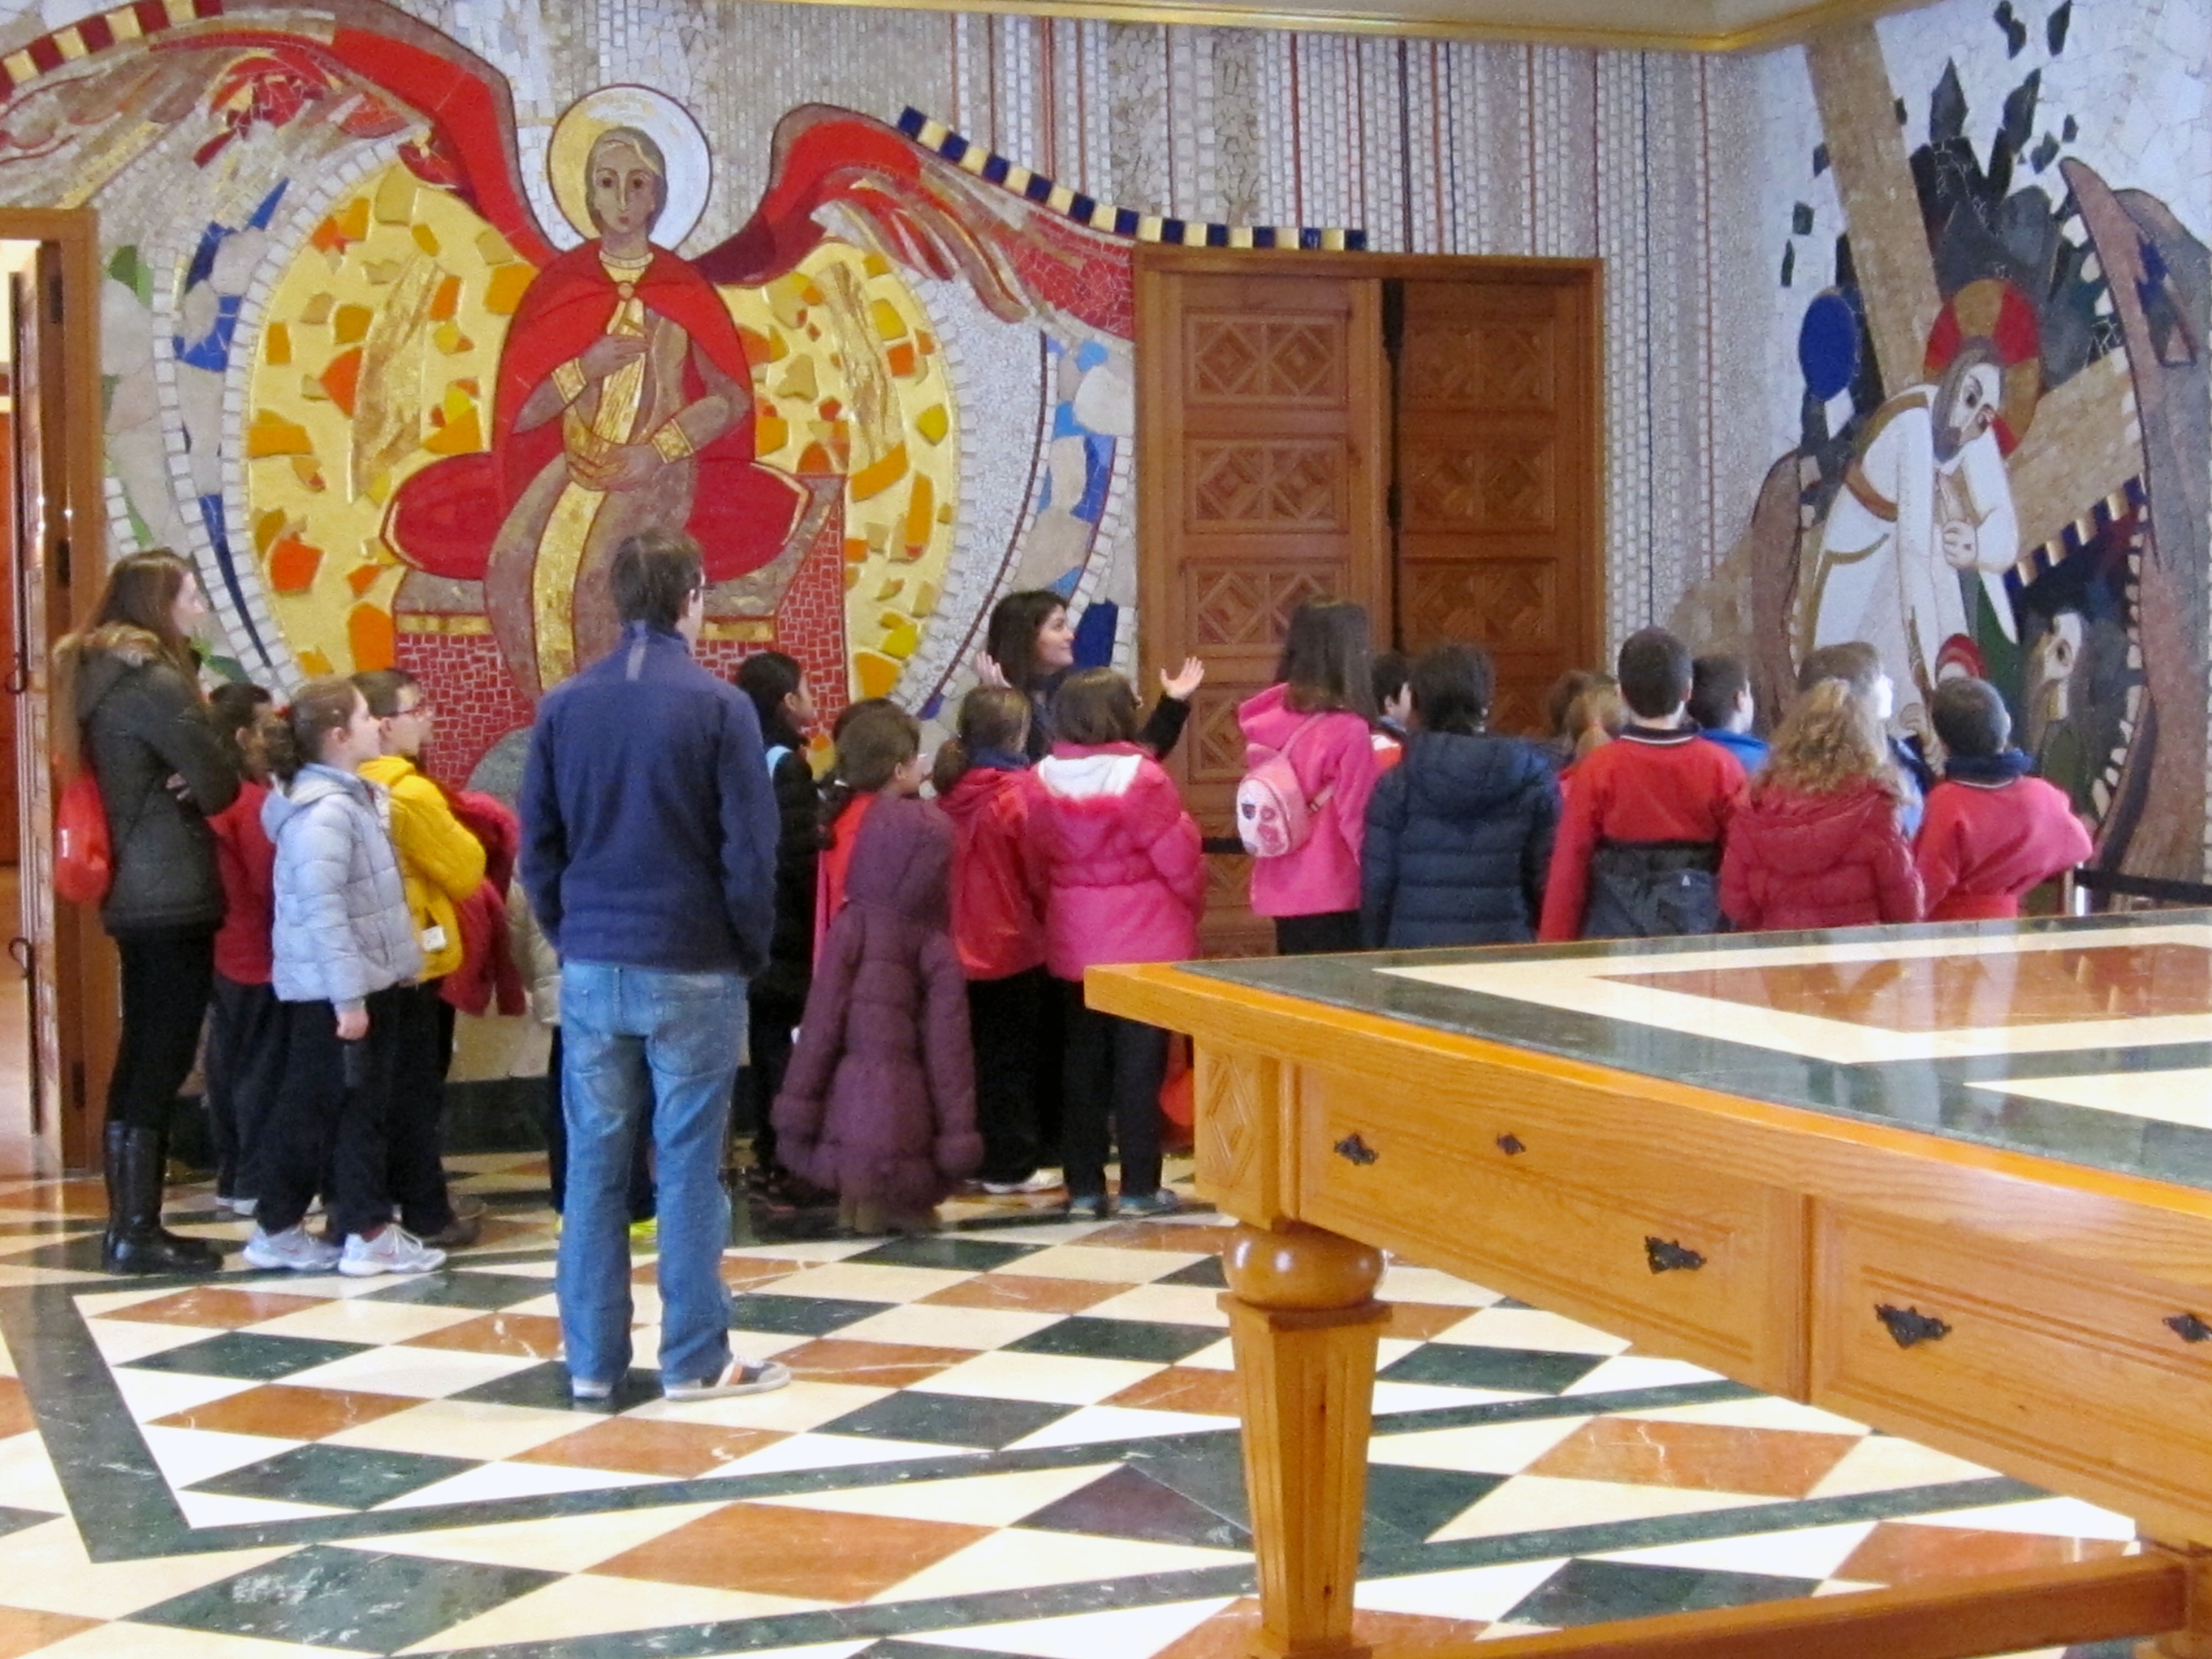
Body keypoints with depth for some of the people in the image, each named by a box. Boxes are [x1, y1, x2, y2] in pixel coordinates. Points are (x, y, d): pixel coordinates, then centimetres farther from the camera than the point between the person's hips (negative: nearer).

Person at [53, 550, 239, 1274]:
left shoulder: (98, 676, 15)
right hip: (174, 896, -9)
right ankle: (137, 1232, -3)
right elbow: (219, 784, -14)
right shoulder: (154, 681, -14)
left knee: (141, 1059, 12)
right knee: (163, 1062, -5)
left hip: (135, 891, 9)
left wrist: (182, 785, -1)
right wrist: (197, 784, 7)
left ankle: (127, 1225, 17)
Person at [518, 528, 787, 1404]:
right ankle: (695, 1359, 6)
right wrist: (753, 951, 3)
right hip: (693, 969, -4)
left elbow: (537, 844, 6)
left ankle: (592, 1358, 13)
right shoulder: (718, 706, -9)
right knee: (688, 1166, 2)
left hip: (592, 967, 4)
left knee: (593, 1165, 8)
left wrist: (569, 936, 15)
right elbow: (751, 849, -10)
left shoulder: (563, 706, 3)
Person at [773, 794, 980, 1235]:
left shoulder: (851, 928, -3)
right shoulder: (939, 949, 2)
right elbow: (949, 1047, 2)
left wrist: (799, 1105, 0)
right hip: (905, 1113, 1)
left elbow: (822, 1021, -4)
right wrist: (958, 1134, 5)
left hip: (852, 1108, -1)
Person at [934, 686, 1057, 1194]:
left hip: (961, 943, 6)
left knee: (975, 1053, 15)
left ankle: (974, 1157, 21)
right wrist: (1049, 920, 5)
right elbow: (1040, 871, -11)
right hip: (1013, 943, -6)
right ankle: (1010, 1166, 7)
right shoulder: (1020, 791, -16)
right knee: (1012, 1058, 3)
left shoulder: (951, 791, 1)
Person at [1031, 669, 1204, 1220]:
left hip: (1073, 942, 5)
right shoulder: (1141, 777, -16)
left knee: (1083, 1061, 11)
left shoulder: (1043, 781, -2)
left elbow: (1040, 858, 3)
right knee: (1140, 1062, 3)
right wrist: (1193, 906, 8)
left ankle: (1084, 1186, 15)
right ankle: (1140, 1187, 6)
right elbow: (1180, 860, -11)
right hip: (1146, 941, -5)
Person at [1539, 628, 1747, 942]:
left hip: (1615, 932, -1)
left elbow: (1569, 866, -4)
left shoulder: (1598, 768, -6)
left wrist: (1555, 950, 4)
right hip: (1699, 930, 1)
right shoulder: (1721, 766, -3)